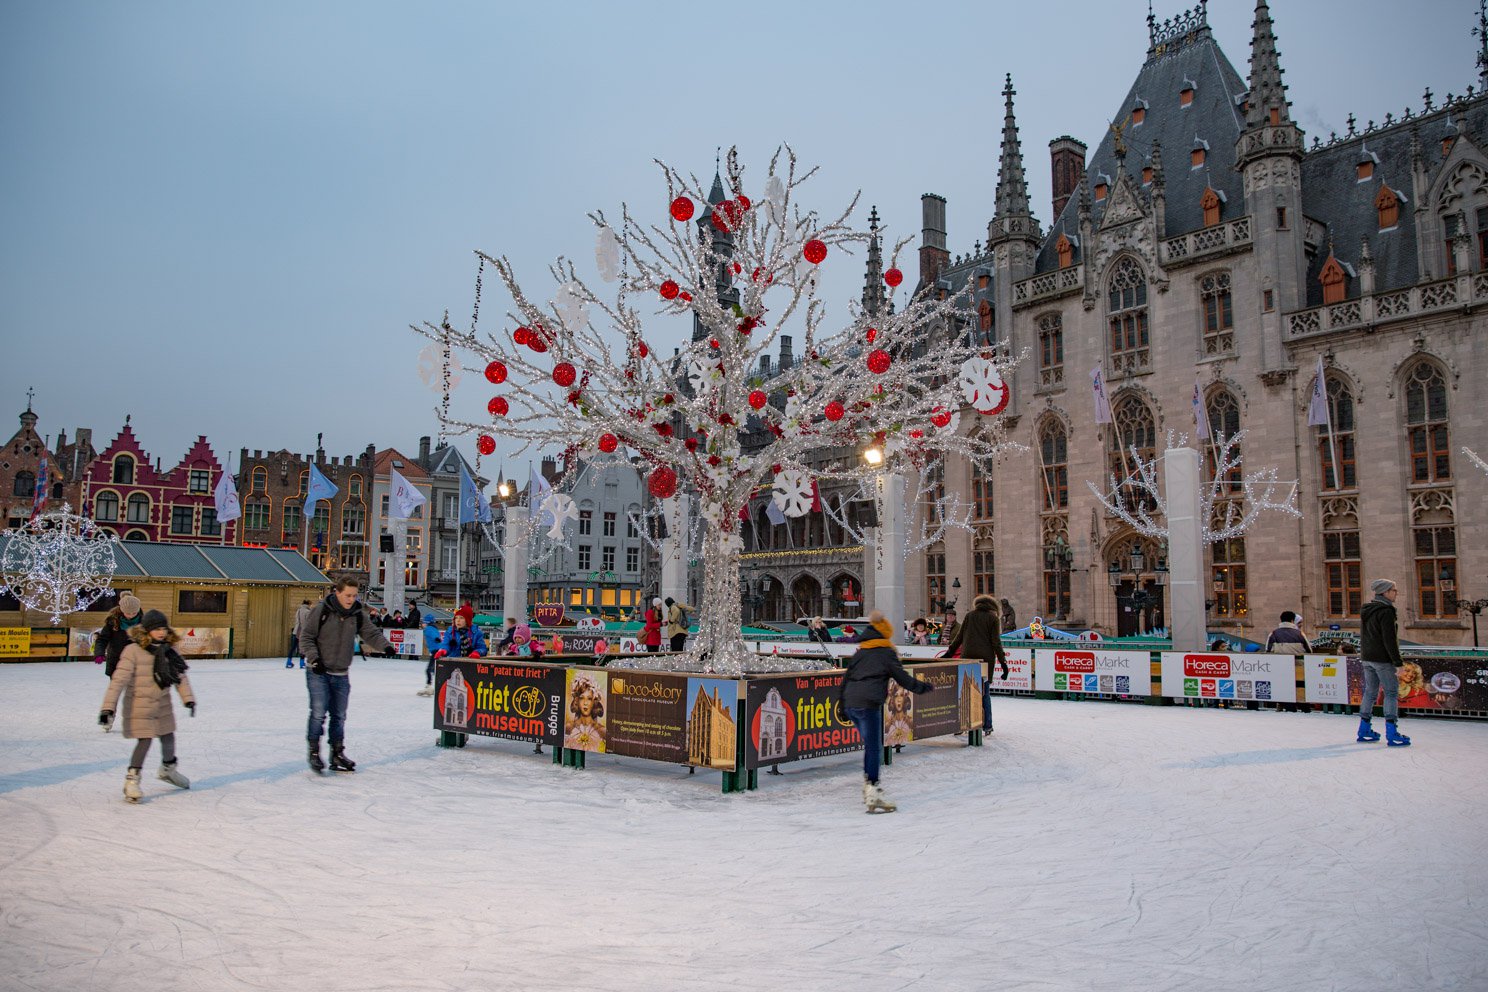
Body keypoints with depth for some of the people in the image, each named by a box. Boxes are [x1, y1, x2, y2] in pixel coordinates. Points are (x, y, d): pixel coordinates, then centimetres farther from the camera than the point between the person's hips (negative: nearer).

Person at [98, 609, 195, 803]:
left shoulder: (168, 651, -2)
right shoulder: (133, 652, -19)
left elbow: (180, 676, 2)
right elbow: (119, 680, -23)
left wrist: (188, 698, -6)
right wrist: (108, 707, -28)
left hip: (163, 705, 6)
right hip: (139, 707, -6)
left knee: (168, 737, 15)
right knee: (145, 741, -9)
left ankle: (168, 770, 40)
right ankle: (132, 780, 7)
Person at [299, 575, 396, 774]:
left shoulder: (359, 615, 1)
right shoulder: (321, 610, -11)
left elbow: (371, 633, -3)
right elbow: (306, 636, -7)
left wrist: (385, 646, -22)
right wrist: (314, 658, -19)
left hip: (341, 675, 4)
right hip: (318, 672, -4)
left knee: (339, 716, 10)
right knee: (318, 713, -10)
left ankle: (337, 754, 21)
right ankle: (314, 752, 5)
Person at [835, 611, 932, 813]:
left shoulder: (859, 653, 21)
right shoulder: (886, 653, 4)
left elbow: (846, 677, 21)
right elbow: (901, 676, 3)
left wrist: (842, 701, 27)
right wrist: (921, 687, 17)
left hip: (850, 703, 7)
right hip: (868, 704, -7)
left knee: (870, 744, 21)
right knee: (874, 747, -6)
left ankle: (869, 784, 25)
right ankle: (872, 796, -11)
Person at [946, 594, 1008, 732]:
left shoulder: (970, 615, 10)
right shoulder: (993, 618, 4)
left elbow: (959, 636, 8)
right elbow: (996, 642, -3)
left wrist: (949, 652, 14)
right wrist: (1003, 662, -1)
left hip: (968, 656, 1)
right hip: (985, 658, -1)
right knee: (985, 692, 6)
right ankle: (987, 726, 8)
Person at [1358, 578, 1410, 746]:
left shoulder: (1366, 610, 12)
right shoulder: (1386, 611, -15)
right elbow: (1389, 639, -18)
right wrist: (1398, 661, -16)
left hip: (1367, 657, 8)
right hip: (1382, 658, -8)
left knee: (1370, 691, 13)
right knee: (1391, 692, -3)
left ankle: (1364, 730, 16)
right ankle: (1391, 733, -4)